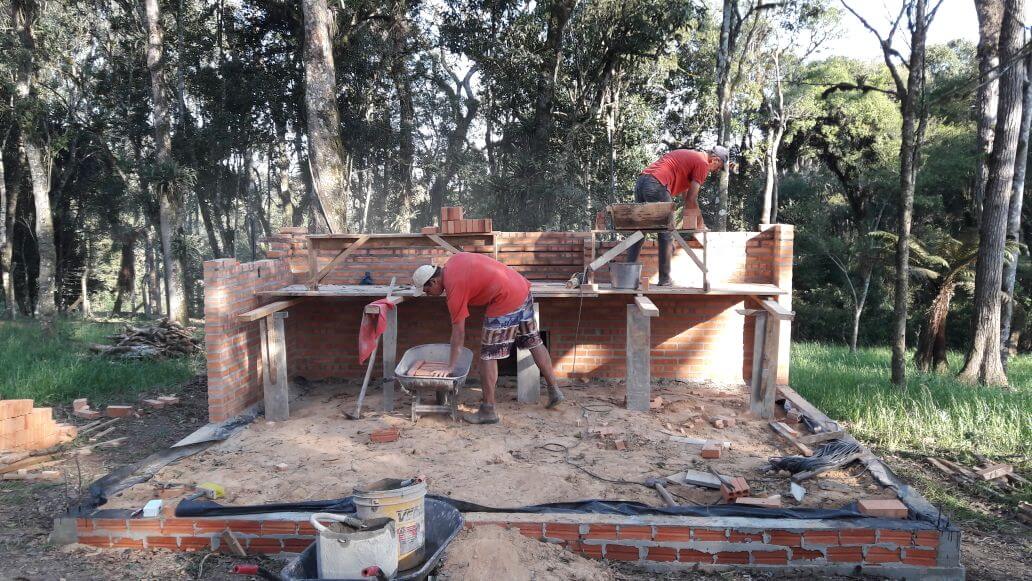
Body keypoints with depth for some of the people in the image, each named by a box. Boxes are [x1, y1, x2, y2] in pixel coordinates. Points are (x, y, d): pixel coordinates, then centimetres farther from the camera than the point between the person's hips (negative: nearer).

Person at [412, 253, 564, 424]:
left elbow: (458, 332, -11)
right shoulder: (453, 261, 9)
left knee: (488, 355, -1)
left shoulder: (454, 289, -13)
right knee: (533, 342, 19)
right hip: (523, 288, 10)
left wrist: (450, 368, -6)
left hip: (506, 302, -10)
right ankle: (554, 391, 28)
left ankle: (488, 410, 4)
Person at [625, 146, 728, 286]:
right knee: (666, 235, 1)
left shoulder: (688, 155, 30)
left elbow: (685, 193, 32)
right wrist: (700, 224, 11)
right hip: (656, 185, -9)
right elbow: (691, 199, -1)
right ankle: (664, 279, 4)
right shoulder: (703, 164, 3)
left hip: (641, 181, 9)